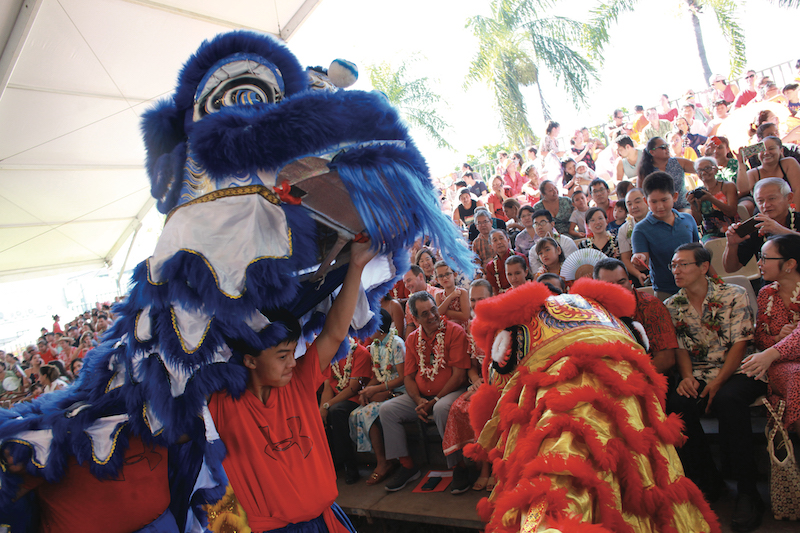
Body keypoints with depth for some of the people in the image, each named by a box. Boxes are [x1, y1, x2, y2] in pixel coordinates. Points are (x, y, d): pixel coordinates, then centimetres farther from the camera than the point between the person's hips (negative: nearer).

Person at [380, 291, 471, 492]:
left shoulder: (455, 331, -8)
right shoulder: (413, 339, 10)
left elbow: (458, 375, -13)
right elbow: (408, 376, 9)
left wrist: (435, 400, -16)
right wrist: (418, 401, -10)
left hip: (451, 392, -6)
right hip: (421, 396, 6)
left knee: (441, 409, -38)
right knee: (387, 409, -10)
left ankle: (460, 467, -20)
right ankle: (407, 466, 2)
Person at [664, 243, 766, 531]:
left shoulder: (733, 295, -1)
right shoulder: (672, 306, 9)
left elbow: (739, 344, -7)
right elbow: (680, 348, 7)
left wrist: (718, 382, -17)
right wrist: (687, 377, -13)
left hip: (737, 372, -3)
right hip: (697, 376, 3)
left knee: (727, 400, -36)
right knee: (676, 402, -29)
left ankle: (748, 490, -21)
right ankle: (707, 481, -8)